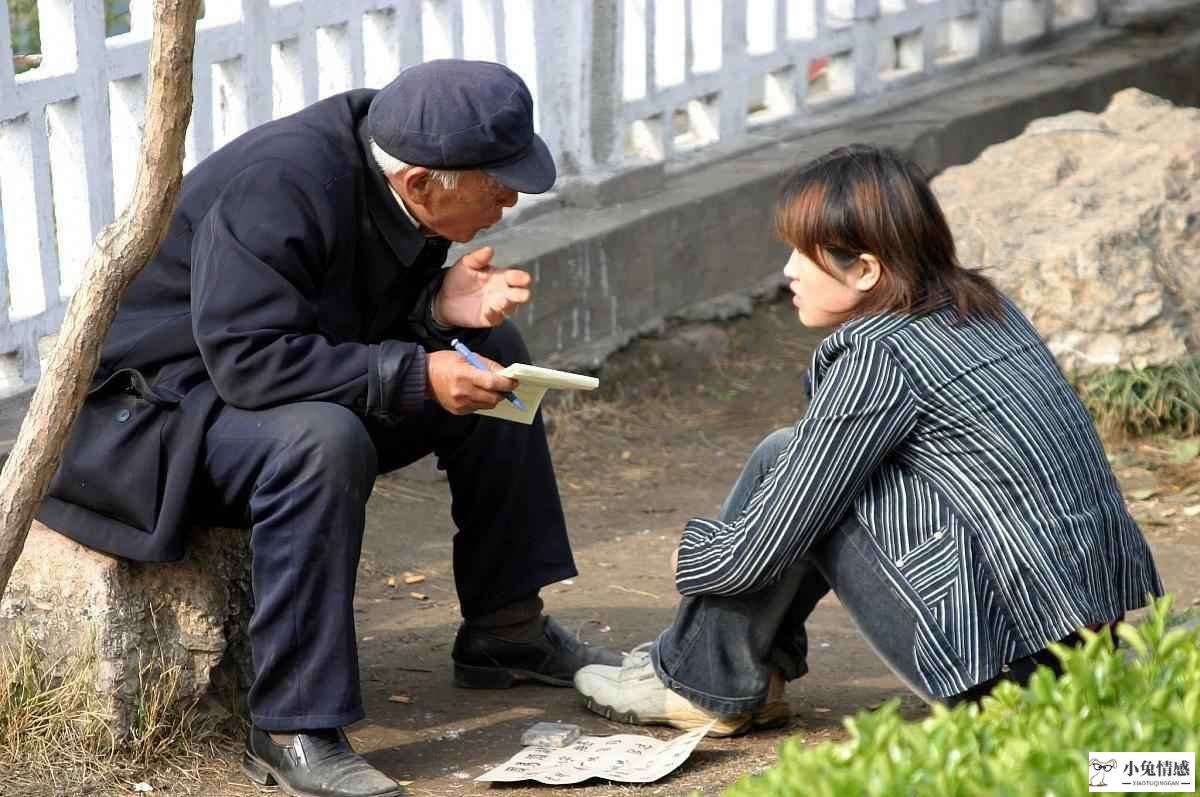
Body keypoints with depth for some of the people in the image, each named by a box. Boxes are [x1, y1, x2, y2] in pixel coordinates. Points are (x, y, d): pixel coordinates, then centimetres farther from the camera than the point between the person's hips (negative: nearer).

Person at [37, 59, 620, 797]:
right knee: (323, 441, -38)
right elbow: (249, 360, -35)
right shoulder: (277, 190, -31)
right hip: (152, 405, -10)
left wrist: (440, 307, -14)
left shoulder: (394, 187, -3)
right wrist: (414, 376, -33)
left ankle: (504, 630, 14)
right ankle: (291, 732, -32)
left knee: (494, 355, 5)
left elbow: (373, 320, 8)